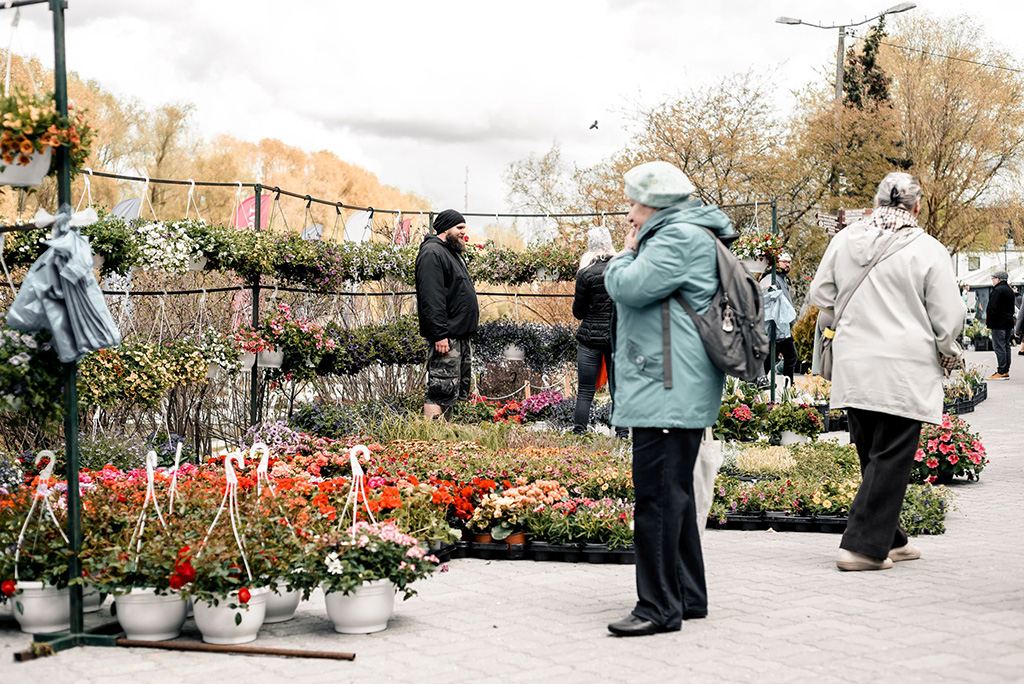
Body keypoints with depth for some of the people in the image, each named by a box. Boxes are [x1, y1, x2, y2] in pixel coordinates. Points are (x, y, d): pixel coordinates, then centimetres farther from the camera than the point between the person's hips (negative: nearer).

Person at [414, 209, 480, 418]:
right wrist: (440, 335, -25)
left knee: (459, 391, 12)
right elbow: (431, 299, -20)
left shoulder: (453, 252, 21)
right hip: (446, 337, -11)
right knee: (442, 390, -14)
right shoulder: (432, 253, -12)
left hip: (461, 335, 11)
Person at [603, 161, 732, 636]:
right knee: (672, 492, 15)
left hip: (668, 392, -12)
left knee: (657, 493, -11)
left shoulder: (679, 238, -11)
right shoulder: (678, 236, 23)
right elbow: (629, 293, 29)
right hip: (671, 391, 12)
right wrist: (632, 253, 14)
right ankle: (688, 596, 24)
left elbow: (629, 287, -17)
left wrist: (625, 254, -2)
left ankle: (660, 607, -9)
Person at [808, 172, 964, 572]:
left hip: (852, 368, 5)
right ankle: (864, 546, -4)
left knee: (872, 455, 15)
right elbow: (949, 317, -6)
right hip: (904, 371, -5)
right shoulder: (928, 250, -8)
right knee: (891, 459, 0)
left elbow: (820, 295, 14)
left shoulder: (844, 240, 5)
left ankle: (889, 539, 25)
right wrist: (947, 354, 13)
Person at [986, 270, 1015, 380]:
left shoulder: (997, 290, -15)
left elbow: (992, 308, -19)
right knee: (1006, 347, 12)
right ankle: (1006, 371, 14)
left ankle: (1001, 372, -11)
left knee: (999, 347, -8)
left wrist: (988, 322, -10)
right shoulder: (1010, 290, 15)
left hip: (999, 324, -9)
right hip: (1009, 322, 9)